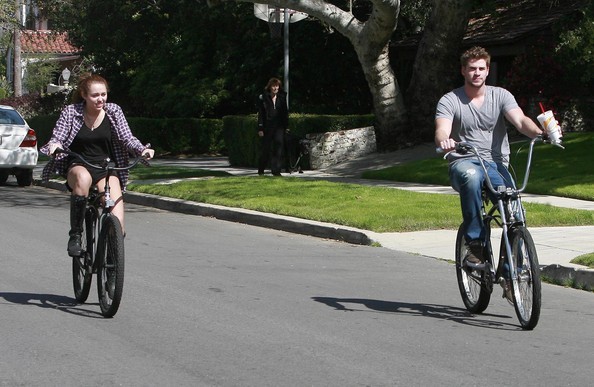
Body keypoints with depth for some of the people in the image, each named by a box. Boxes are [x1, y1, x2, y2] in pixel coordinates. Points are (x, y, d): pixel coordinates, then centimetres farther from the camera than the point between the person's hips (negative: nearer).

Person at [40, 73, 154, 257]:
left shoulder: (113, 111, 1)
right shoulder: (70, 113, -2)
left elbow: (128, 139, -2)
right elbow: (57, 137, -6)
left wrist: (143, 149, -22)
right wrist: (54, 145, -30)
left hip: (106, 168, 1)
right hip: (78, 165, -1)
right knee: (82, 178, -42)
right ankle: (75, 236, -29)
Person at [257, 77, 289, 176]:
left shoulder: (282, 97, 9)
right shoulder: (263, 98, 0)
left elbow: (285, 112, 13)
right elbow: (260, 114, 0)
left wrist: (286, 126, 9)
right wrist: (260, 128, -5)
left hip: (279, 126, 2)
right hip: (267, 126, -2)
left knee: (279, 147, -10)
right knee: (266, 149, 4)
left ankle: (276, 170, -8)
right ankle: (261, 170, 21)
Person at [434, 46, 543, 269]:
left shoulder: (500, 95, 6)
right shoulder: (450, 101, 1)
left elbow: (520, 121, -10)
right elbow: (442, 131, -16)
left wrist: (540, 132, -33)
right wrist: (444, 141, -42)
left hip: (496, 164, 2)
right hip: (464, 163, -2)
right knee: (471, 176, -40)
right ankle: (475, 244, -33)